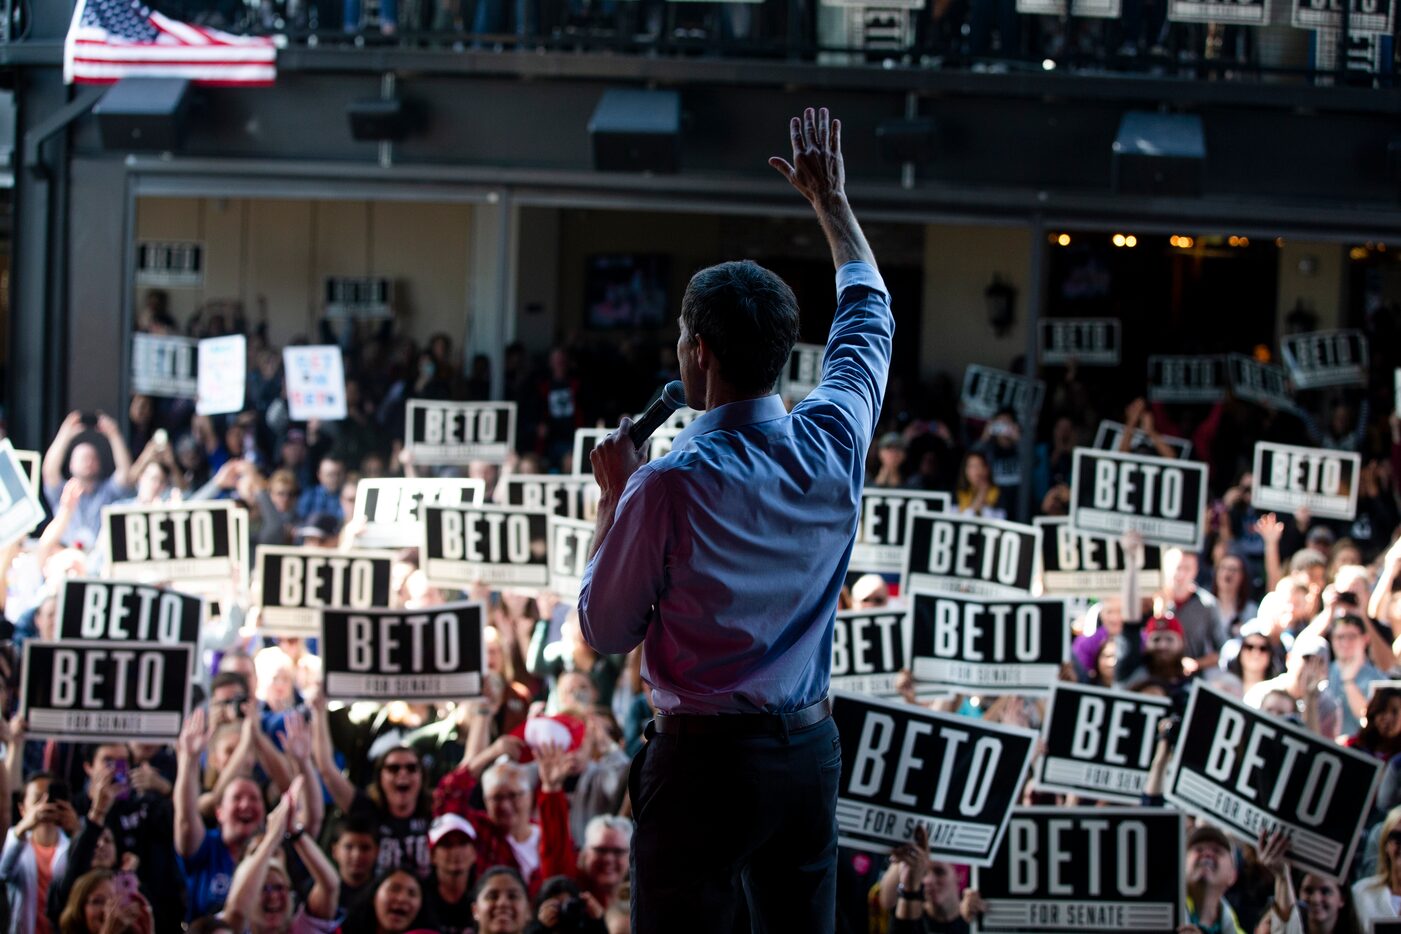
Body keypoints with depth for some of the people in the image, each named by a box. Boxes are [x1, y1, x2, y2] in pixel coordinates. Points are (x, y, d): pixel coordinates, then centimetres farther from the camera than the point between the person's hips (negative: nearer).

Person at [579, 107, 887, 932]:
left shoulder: (669, 486, -16)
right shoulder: (832, 445, -2)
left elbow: (605, 632, -3)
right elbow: (869, 313, 18)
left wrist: (614, 497, 5)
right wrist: (831, 200, 30)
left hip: (705, 758, -5)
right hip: (811, 750, 5)